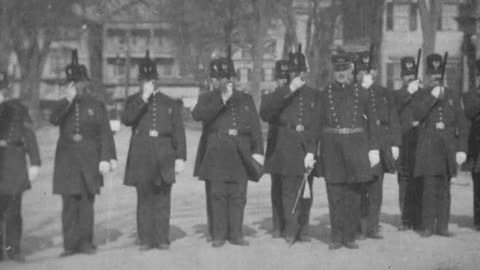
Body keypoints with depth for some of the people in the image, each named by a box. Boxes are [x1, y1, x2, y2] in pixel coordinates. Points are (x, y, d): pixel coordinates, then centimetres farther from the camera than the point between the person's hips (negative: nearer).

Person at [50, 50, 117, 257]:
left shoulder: (96, 105, 5)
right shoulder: (62, 105, 11)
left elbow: (105, 134, 0)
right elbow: (53, 120, -11)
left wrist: (106, 158, -9)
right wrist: (68, 100, -16)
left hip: (89, 160, -1)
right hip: (67, 159, 1)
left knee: (87, 202, 2)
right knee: (69, 203, -2)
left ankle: (85, 242, 9)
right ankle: (70, 244, 2)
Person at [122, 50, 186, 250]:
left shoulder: (170, 103, 12)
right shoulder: (133, 101, 12)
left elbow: (178, 132, 9)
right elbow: (127, 120, -8)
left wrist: (180, 157, 1)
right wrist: (144, 99, -12)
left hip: (164, 157, 0)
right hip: (141, 156, 0)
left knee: (163, 199, 1)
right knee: (144, 199, 0)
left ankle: (162, 239, 7)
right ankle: (145, 239, 5)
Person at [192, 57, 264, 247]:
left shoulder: (246, 99, 18)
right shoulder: (208, 98, 10)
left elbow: (255, 126, 12)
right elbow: (197, 115, -11)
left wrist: (258, 151, 0)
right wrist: (222, 101, -16)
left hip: (240, 153, 2)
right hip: (216, 154, -2)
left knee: (238, 195, 0)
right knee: (218, 194, -3)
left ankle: (236, 234, 7)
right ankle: (219, 235, 3)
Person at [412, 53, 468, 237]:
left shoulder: (453, 96, 10)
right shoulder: (423, 96, 7)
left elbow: (462, 124, 8)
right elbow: (416, 115, -11)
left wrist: (462, 149, 1)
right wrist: (432, 97, -14)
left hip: (448, 147, 2)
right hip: (428, 146, -2)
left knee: (444, 188, 4)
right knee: (430, 187, -7)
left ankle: (442, 226, 9)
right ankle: (428, 226, -1)